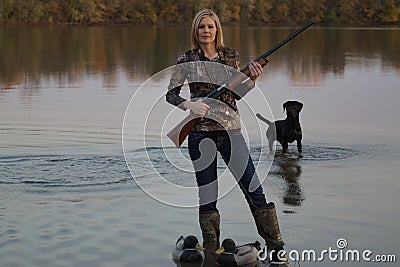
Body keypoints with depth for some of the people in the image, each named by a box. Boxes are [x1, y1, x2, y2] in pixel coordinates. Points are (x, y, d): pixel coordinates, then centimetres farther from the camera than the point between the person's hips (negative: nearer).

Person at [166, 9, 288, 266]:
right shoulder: (187, 60, 2)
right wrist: (189, 104, -16)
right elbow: (171, 94, 2)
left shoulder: (231, 55, 8)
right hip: (201, 132, -1)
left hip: (231, 129, 1)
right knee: (207, 197, 5)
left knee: (255, 189, -4)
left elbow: (236, 94, 11)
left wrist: (252, 78, -6)